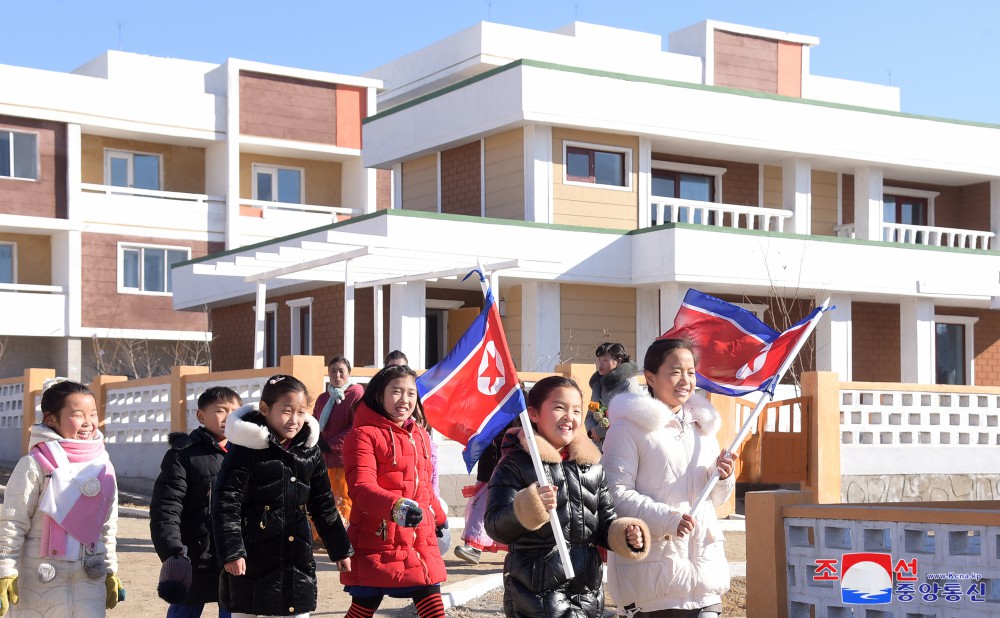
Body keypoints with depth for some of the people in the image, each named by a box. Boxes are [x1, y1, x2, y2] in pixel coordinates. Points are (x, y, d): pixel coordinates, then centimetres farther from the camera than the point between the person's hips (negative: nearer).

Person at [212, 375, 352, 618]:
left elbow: (324, 506, 16)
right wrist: (231, 551, -22)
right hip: (252, 558, -5)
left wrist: (340, 549, 18)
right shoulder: (246, 449, -10)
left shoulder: (309, 450, 7)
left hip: (297, 558, 5)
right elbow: (226, 503, -14)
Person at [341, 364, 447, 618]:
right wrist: (395, 506, -39)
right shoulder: (364, 435, -10)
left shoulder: (420, 436, 13)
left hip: (420, 542, 6)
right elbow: (361, 487, -22)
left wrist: (439, 517, 37)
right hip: (377, 543, -6)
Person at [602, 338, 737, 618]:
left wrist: (723, 478, 2)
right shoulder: (631, 427, -4)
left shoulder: (702, 426, 18)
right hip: (655, 566, -6)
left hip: (704, 562, 6)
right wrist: (666, 519, -23)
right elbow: (617, 492, -13)